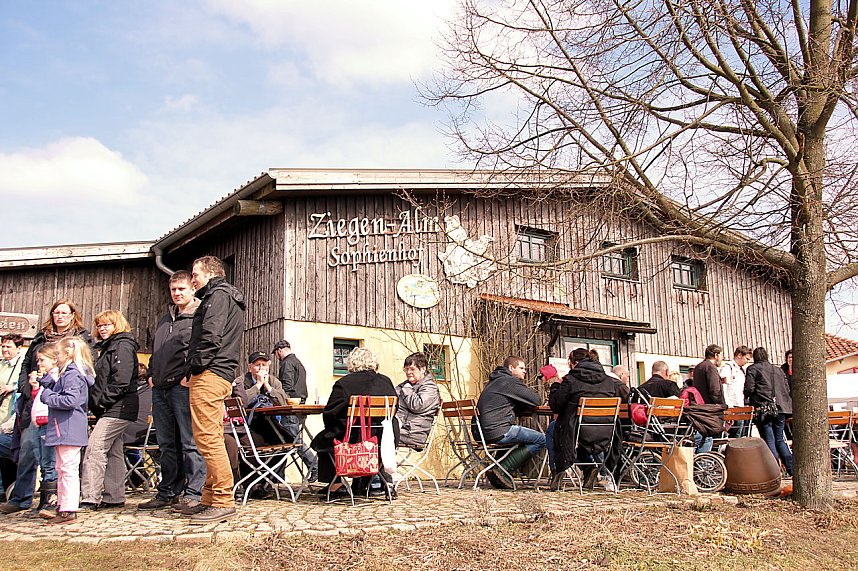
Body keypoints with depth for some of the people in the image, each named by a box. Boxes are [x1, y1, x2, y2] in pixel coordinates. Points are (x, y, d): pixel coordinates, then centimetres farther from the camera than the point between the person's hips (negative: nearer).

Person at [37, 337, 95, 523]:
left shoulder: (72, 375, -16)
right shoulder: (67, 374, 18)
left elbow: (71, 400, -25)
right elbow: (60, 393, 19)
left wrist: (48, 396, -14)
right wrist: (48, 381, 11)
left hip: (69, 430, -11)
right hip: (64, 430, 11)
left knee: (69, 469, -8)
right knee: (62, 470, 18)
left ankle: (69, 510, -6)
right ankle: (62, 507, 27)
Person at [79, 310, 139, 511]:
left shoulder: (123, 346, -9)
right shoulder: (108, 347, 23)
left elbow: (121, 381, -19)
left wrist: (102, 401, -17)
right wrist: (97, 405, 12)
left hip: (118, 409, -10)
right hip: (111, 410, 10)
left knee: (95, 449, -14)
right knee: (113, 451, 11)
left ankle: (90, 498, -15)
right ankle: (115, 497, 15)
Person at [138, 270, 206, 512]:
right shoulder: (165, 318, 23)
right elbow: (154, 348, 31)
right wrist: (152, 374, 18)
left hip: (183, 386, -8)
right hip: (160, 388, 8)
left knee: (190, 442, -6)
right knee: (167, 444, 12)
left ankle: (193, 493, -3)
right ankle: (168, 492, 18)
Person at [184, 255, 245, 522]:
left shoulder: (218, 295, -4)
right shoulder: (230, 298, 27)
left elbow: (211, 336, -18)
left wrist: (193, 369, -11)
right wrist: (193, 371, 16)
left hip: (209, 375, -11)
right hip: (221, 376, 11)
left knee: (208, 438, -13)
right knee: (213, 439, 12)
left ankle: (223, 502, -13)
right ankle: (210, 499, 17)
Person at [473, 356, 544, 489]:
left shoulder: (494, 382, 26)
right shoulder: (511, 381, -4)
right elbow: (537, 400, -5)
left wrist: (528, 408, 17)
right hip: (498, 432, -10)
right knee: (540, 439, -5)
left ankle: (499, 469, 19)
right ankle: (502, 470, -8)